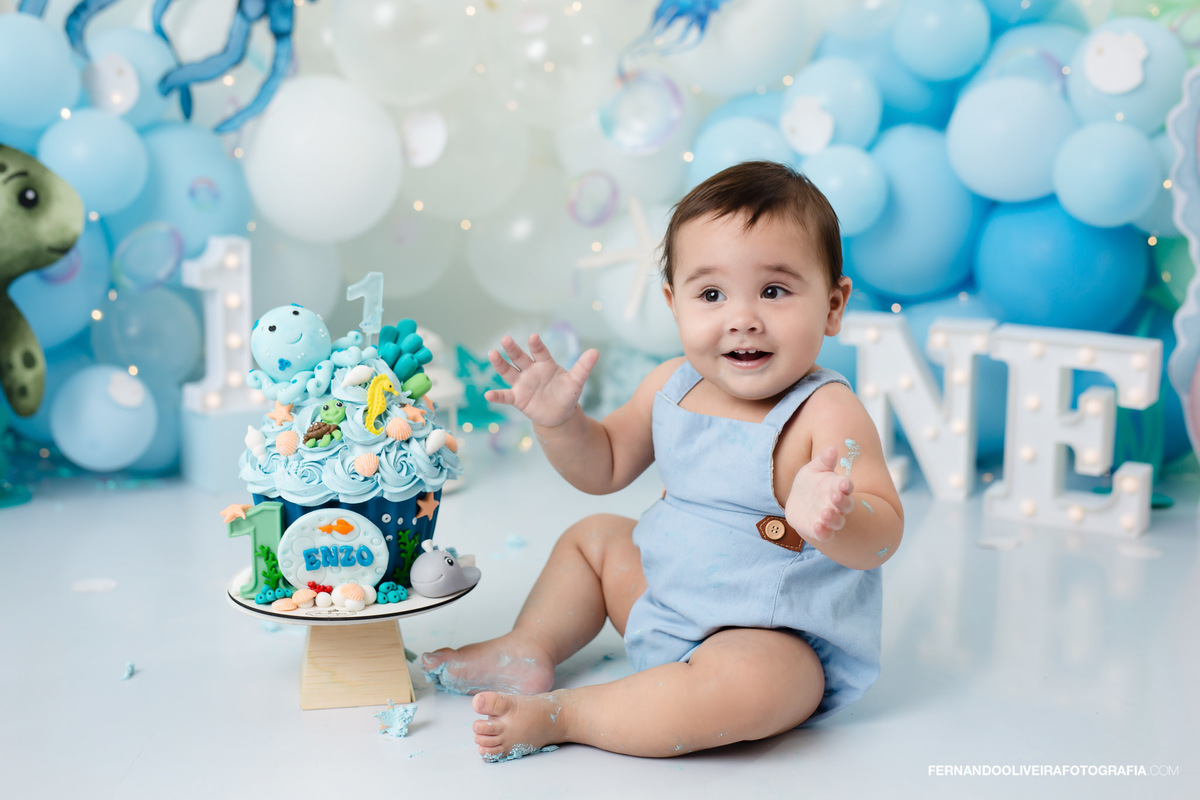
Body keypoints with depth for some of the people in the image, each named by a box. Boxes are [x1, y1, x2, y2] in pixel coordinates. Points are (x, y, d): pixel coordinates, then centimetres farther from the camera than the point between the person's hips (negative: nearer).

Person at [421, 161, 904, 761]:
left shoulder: (826, 413, -22)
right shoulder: (672, 386, -1)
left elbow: (882, 536, -28)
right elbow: (604, 466, 12)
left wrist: (832, 518, -51)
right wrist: (557, 421, -8)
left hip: (777, 641, -7)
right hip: (665, 598, 8)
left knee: (744, 679, -38)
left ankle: (559, 714, -22)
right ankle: (525, 654, 16)